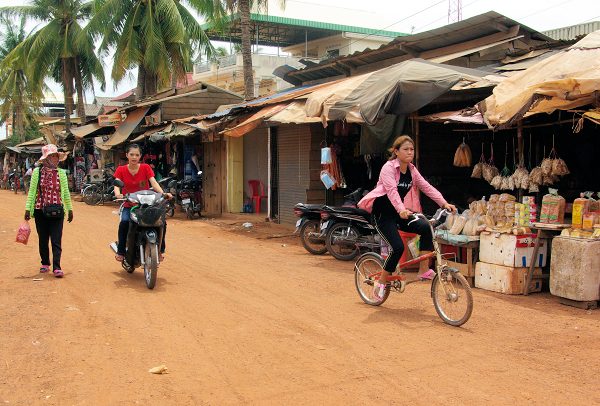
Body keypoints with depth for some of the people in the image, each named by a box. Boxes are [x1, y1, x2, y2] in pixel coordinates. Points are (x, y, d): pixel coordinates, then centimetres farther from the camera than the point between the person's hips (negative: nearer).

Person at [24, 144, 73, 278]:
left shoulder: (61, 173, 2)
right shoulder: (37, 172, 0)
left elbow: (66, 193, 9)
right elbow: (32, 191, 3)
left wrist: (69, 209, 11)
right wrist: (28, 208, -3)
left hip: (57, 211, 0)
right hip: (40, 211, 1)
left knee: (56, 241, -5)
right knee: (43, 239, 12)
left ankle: (57, 267, -4)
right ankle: (45, 263, 28)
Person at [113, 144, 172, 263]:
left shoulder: (145, 168, 2)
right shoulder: (121, 170, 2)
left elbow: (154, 182, -10)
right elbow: (117, 185, -12)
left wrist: (163, 193, -28)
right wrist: (118, 194, -35)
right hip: (129, 205, -1)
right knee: (124, 222, -31)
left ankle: (160, 249, -2)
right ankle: (120, 251, -16)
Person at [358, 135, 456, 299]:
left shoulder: (411, 170, 4)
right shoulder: (388, 168, -16)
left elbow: (427, 187, -5)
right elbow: (392, 191, -31)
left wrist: (444, 203, -18)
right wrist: (401, 210, -47)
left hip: (399, 212, 6)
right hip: (383, 213, -6)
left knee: (425, 227, -19)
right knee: (398, 247, -20)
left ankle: (424, 270, -9)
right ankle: (381, 283, 0)